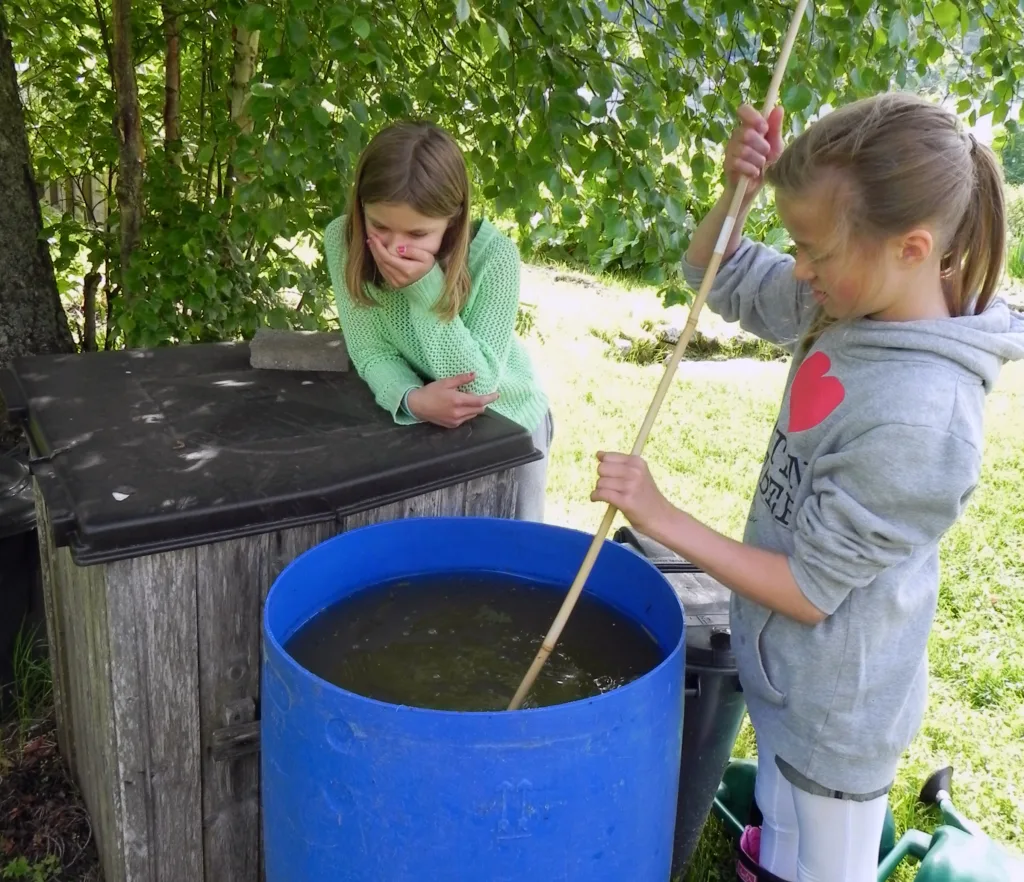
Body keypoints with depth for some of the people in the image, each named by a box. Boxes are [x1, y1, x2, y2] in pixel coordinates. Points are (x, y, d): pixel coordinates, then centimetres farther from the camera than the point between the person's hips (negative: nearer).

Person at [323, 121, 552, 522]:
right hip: (417, 421, 2)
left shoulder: (494, 256, -30)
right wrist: (412, 399, -39)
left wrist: (427, 288, -37)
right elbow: (371, 352, -19)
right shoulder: (343, 239, -21)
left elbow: (478, 384, -29)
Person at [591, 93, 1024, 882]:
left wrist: (661, 518, -25)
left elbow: (809, 590, -26)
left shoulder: (917, 419, -35)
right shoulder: (858, 305, -11)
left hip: (832, 711, -7)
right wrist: (736, 194, -17)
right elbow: (722, 278, 3)